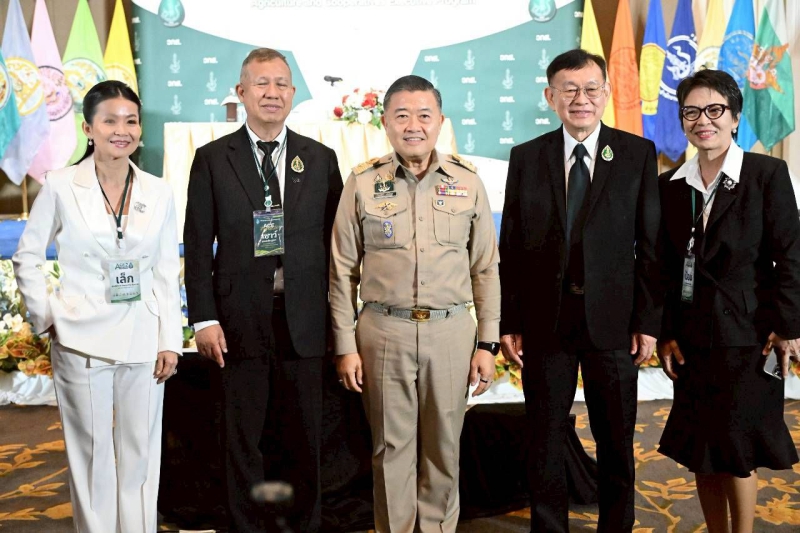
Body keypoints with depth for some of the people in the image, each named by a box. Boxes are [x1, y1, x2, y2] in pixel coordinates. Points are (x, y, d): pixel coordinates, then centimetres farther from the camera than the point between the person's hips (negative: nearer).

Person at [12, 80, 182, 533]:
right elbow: (27, 258, 6)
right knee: (92, 452, 8)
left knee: (141, 452, 9)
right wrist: (47, 315, -2)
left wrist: (170, 341, 1)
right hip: (81, 341, -2)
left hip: (143, 342, 2)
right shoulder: (61, 186, -3)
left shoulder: (159, 193, 3)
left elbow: (167, 273, 4)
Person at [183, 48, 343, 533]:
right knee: (244, 438, 9)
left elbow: (334, 241, 6)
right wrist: (205, 318, -6)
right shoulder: (212, 160, 3)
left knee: (305, 437, 10)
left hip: (303, 321, 1)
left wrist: (338, 313, 2)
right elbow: (198, 245, 1)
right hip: (240, 322, -1)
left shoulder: (321, 159, 7)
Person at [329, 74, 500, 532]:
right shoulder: (362, 183, 0)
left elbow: (485, 268, 6)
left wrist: (487, 343, 3)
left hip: (451, 331, 1)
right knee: (392, 447, 8)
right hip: (384, 331, -1)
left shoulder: (468, 181, 3)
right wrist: (345, 346, -1)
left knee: (444, 446, 11)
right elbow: (343, 272, 2)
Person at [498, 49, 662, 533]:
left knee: (617, 442, 12)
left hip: (612, 320, 0)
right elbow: (511, 247, 3)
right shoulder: (526, 158, 4)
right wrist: (510, 323, -1)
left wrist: (649, 321, -4)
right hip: (545, 322, 1)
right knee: (546, 440, 11)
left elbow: (650, 244, 0)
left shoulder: (638, 153, 1)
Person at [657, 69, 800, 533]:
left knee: (738, 449, 1)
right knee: (700, 450, 10)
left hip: (748, 334, -4)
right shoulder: (671, 186, 6)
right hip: (692, 338, 4)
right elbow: (667, 267, 7)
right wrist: (666, 333, 2)